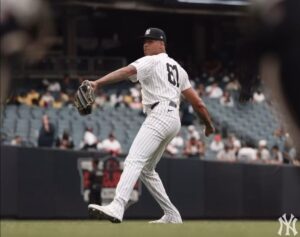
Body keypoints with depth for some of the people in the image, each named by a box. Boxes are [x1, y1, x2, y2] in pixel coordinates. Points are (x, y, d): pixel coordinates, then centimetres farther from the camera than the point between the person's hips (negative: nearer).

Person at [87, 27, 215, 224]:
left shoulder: (151, 61, 1)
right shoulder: (177, 67, 25)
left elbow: (127, 71, -18)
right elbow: (196, 102, 22)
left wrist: (98, 83, -31)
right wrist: (209, 125, 33)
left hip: (159, 117, -9)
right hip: (174, 120, 9)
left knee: (134, 161, -24)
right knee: (146, 169, 20)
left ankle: (117, 207, -44)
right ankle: (172, 215, 18)